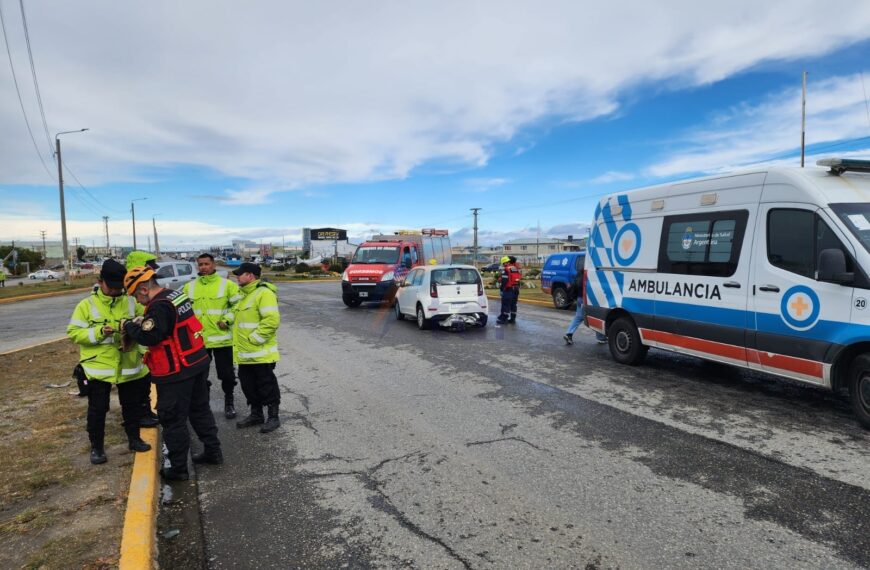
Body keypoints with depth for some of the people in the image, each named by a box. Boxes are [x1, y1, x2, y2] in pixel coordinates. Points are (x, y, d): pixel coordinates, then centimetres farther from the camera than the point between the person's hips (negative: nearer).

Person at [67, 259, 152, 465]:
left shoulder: (130, 303, 3)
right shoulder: (87, 304, -5)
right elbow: (73, 332, -8)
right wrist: (98, 332, -23)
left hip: (129, 367, 3)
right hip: (97, 367, -3)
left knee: (132, 405, 16)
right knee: (97, 409, 7)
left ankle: (134, 439, 33)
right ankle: (96, 447, 23)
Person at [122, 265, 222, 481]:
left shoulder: (159, 306, -21)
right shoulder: (177, 295, 8)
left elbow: (149, 337, -25)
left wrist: (129, 326, -8)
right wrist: (141, 324, 10)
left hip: (176, 373, -9)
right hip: (197, 364, 9)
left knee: (173, 420, 5)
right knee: (200, 409, 21)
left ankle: (178, 468, 16)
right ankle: (213, 451, 32)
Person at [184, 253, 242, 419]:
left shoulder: (227, 284, -4)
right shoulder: (189, 287, 8)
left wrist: (227, 319, -13)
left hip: (221, 338, -3)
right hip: (197, 339, 3)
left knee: (226, 373, 6)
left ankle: (229, 401, 27)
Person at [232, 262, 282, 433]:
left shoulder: (264, 293, -17)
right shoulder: (244, 294, 15)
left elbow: (272, 320, -26)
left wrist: (253, 339, -21)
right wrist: (239, 340, 15)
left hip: (261, 352, -9)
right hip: (245, 353, 9)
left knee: (267, 385, 2)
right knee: (249, 385, 17)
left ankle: (273, 417, 14)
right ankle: (256, 414, 31)